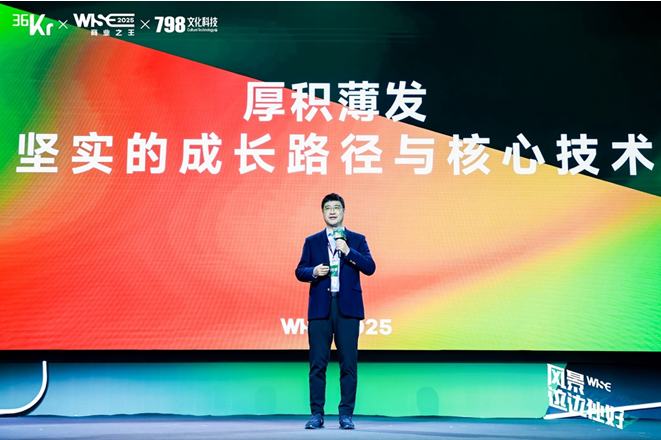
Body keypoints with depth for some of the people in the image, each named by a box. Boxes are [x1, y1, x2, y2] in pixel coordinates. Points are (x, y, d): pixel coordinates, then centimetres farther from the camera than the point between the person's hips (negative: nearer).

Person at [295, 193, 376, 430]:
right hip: (320, 308, 1)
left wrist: (348, 251, -12)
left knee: (348, 363, -1)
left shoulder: (357, 240, 10)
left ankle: (346, 414, 7)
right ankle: (316, 414, 7)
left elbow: (370, 268, -2)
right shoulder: (312, 241, 13)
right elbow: (300, 271, 8)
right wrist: (313, 272, -12)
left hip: (347, 308, -1)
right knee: (317, 364, 0)